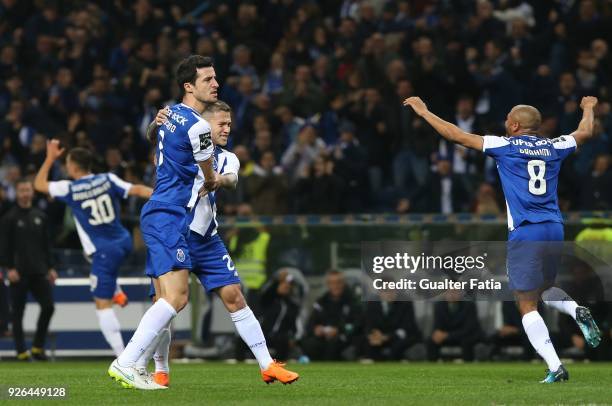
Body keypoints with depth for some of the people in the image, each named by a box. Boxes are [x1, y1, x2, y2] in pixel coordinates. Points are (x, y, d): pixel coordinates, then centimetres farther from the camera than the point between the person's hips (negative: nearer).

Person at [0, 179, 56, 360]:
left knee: (48, 306, -5)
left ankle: (38, 347, 8)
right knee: (18, 312, -1)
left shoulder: (40, 216, 13)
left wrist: (50, 267, 12)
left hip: (39, 271, 4)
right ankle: (21, 351, 4)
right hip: (19, 273, -4)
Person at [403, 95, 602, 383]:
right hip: (554, 229, 5)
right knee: (544, 289, 27)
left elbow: (458, 136, 2)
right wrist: (588, 109, 51)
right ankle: (577, 310, -5)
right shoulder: (553, 147, 10)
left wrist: (424, 112, 13)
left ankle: (555, 368, -12)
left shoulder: (504, 146, -2)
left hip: (525, 233, -5)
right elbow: (585, 132, 30)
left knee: (527, 304, -2)